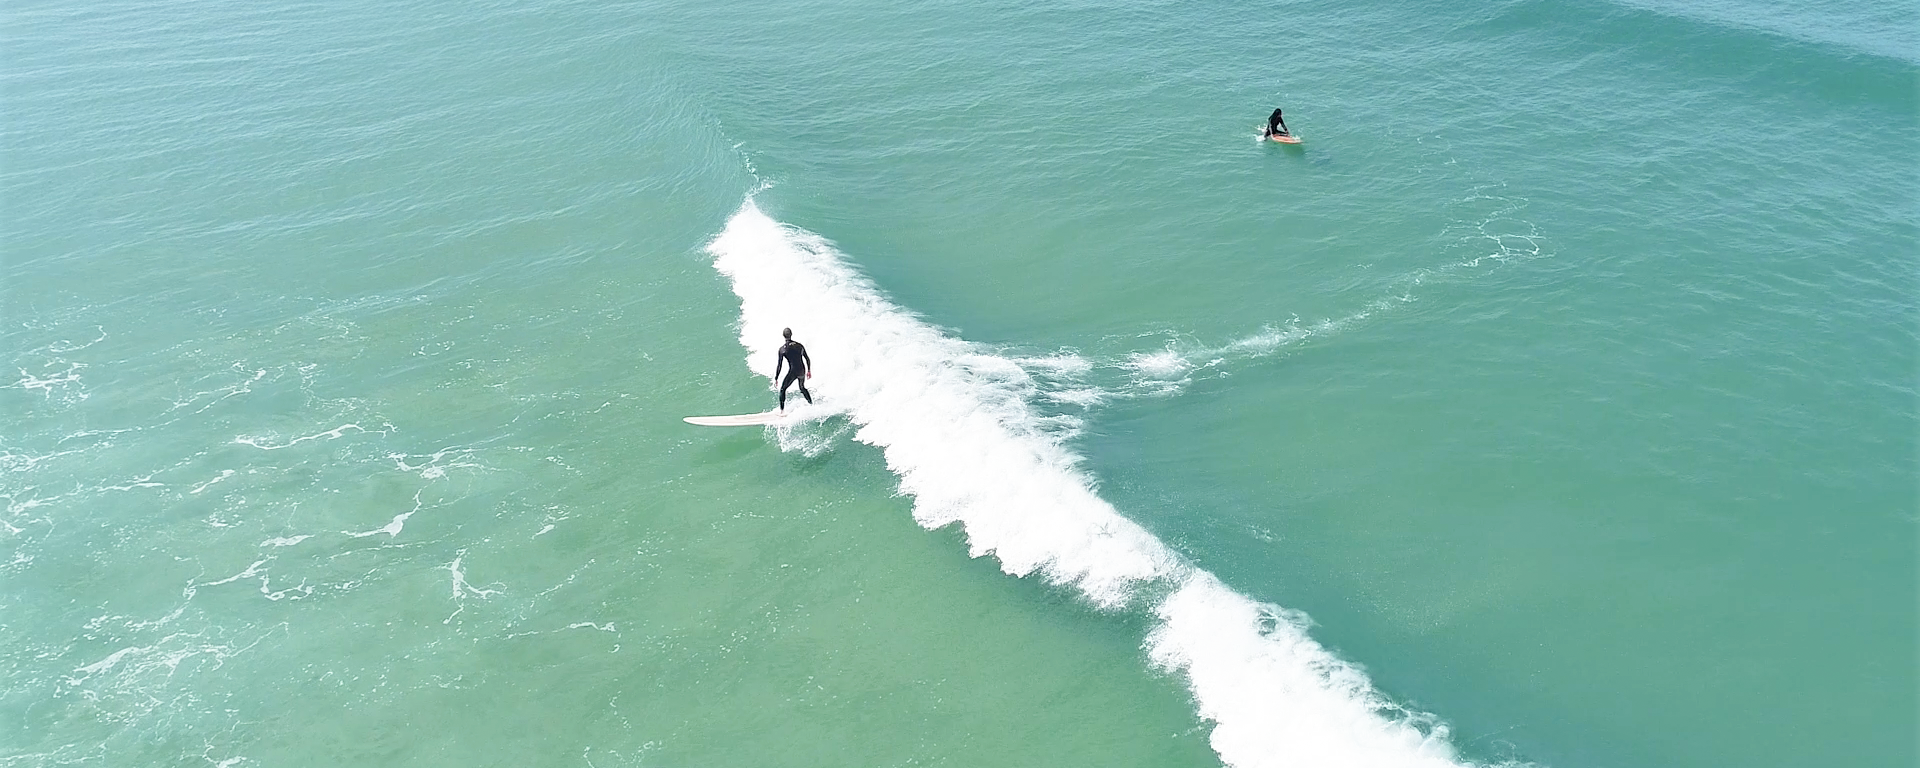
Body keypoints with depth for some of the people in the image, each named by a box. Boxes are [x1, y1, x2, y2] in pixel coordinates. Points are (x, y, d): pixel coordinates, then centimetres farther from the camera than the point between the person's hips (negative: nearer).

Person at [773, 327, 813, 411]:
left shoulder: (782, 349, -5)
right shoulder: (800, 345, 5)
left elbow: (779, 365, -4)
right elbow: (807, 359, 11)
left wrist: (776, 378, 1)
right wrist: (809, 370, 24)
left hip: (793, 371, -4)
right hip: (802, 371, 4)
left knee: (782, 390, 9)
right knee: (802, 388, 30)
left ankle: (782, 410, 0)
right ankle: (811, 404, 35)